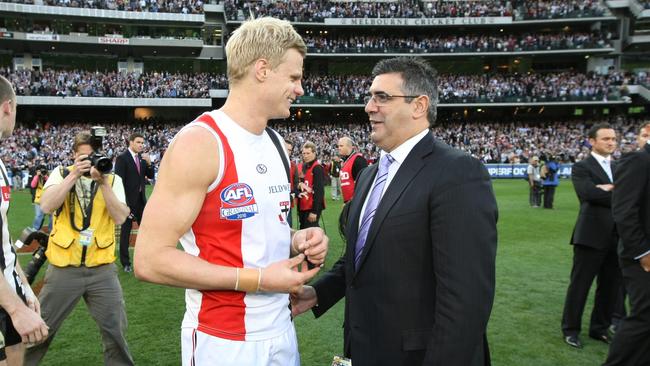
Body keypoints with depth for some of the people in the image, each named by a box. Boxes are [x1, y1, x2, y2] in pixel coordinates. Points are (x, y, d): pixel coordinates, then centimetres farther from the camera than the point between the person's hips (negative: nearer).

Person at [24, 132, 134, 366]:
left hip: (102, 269, 1)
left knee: (115, 329, 6)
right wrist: (74, 174, -20)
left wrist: (103, 182, -18)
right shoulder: (61, 173, 2)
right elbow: (46, 206, -15)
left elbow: (120, 217, -10)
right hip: (64, 268, 0)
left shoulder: (113, 179, 3)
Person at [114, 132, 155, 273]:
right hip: (128, 200, -6)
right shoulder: (122, 158, -11)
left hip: (141, 199, 6)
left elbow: (151, 176, 8)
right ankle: (125, 263, 14)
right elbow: (119, 181, -14)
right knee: (126, 230, 4)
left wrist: (149, 163, -10)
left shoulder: (142, 157, 8)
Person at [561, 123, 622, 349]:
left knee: (611, 286, 14)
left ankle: (600, 328, 29)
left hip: (617, 236, 7)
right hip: (592, 235, -6)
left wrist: (612, 189, -14)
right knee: (580, 284, 2)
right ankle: (571, 329, 15)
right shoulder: (582, 167, -4)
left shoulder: (619, 168, 16)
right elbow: (588, 193, -22)